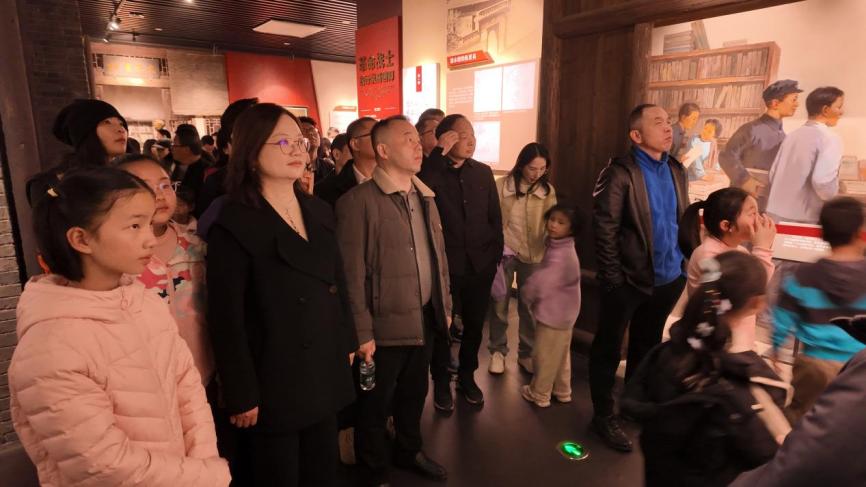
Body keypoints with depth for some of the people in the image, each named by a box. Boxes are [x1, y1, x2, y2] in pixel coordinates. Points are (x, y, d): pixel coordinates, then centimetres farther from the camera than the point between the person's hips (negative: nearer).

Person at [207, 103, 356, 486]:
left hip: (325, 374, 6)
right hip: (275, 383, -5)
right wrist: (242, 395, -14)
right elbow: (226, 318, -16)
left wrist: (347, 343, 11)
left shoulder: (320, 212, 5)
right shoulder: (234, 225, -16)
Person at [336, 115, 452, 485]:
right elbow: (352, 274, -17)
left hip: (426, 320, 7)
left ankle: (409, 451, 49)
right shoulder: (359, 201, -16)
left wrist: (445, 305, 13)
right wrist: (362, 332, -15)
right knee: (375, 405, 14)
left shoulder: (424, 196, 8)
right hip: (385, 326, -6)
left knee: (414, 393, 24)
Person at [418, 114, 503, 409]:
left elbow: (495, 218, 9)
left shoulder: (483, 172, 4)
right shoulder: (432, 172, -7)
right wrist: (439, 153, -27)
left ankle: (467, 376, 39)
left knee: (474, 325, 16)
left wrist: (496, 256, 6)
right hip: (443, 265, -3)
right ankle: (441, 382, 33)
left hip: (480, 265, 4)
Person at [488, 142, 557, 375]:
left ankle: (527, 353, 28)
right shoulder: (502, 185, -8)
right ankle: (498, 351, 25)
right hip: (504, 252, -2)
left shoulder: (548, 191, 1)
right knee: (499, 304, 7)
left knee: (530, 306, 12)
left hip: (534, 255, 2)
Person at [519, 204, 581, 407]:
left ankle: (539, 394, 23)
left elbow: (541, 283, -24)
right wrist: (530, 291, 1)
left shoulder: (561, 255, -26)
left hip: (553, 312, -10)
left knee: (545, 355, 7)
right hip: (561, 312, 10)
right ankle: (562, 391, 38)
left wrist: (524, 293, -6)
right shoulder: (557, 247, 6)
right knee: (560, 354, 22)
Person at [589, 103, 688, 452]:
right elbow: (604, 230, -16)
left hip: (668, 277, 7)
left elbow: (683, 219, 15)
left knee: (646, 346, 21)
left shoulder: (676, 170, 8)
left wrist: (686, 263, 10)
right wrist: (612, 279, -16)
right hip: (629, 279, -7)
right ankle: (604, 416, 24)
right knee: (608, 348, 7)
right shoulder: (620, 173, -13)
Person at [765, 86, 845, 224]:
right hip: (803, 218, -6)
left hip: (776, 213, 6)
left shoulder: (793, 135, 11)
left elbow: (773, 174, 12)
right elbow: (823, 181, -22)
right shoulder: (830, 139, -10)